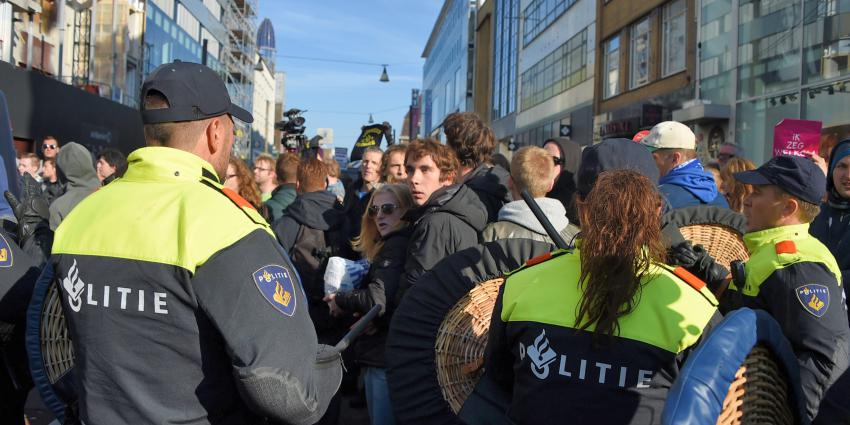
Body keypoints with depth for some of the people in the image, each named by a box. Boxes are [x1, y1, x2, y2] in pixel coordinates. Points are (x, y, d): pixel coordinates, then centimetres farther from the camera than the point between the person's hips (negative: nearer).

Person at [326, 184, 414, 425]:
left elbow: (379, 298, -23)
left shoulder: (397, 245, -14)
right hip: (379, 352, 10)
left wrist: (340, 301, -9)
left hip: (386, 356, -10)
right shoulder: (388, 245, 17)